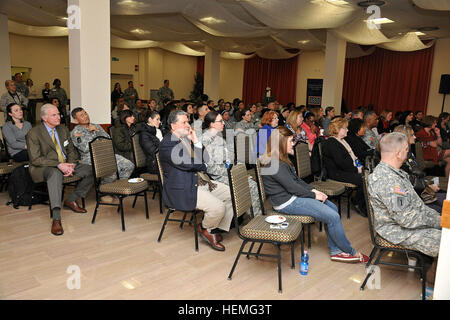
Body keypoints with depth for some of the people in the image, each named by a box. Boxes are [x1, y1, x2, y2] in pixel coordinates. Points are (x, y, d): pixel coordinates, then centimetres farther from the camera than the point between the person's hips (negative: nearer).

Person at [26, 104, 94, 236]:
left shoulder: (63, 129, 12)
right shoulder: (33, 134, -8)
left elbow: (71, 150, 14)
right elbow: (35, 159, -14)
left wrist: (70, 165, -8)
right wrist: (58, 165, -26)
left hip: (65, 165, 6)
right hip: (43, 168, -6)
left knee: (92, 170, -14)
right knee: (55, 173, -42)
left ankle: (71, 200, 1)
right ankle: (56, 218, -46)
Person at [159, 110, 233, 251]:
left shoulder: (187, 138, 14)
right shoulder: (167, 143, -14)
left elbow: (204, 159, 12)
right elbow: (188, 164, -22)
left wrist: (196, 141, -3)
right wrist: (202, 166, -2)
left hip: (201, 181, 10)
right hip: (183, 190, -10)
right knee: (218, 207, -24)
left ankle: (218, 228, 13)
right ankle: (205, 229, 7)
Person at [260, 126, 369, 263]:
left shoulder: (281, 159, 11)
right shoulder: (274, 164, -22)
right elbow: (292, 187, -21)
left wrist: (313, 190, 2)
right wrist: (314, 195, -9)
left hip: (293, 195, 11)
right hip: (286, 203, -11)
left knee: (333, 207, 5)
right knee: (332, 217, -12)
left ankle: (335, 251, 10)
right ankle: (350, 252, 9)